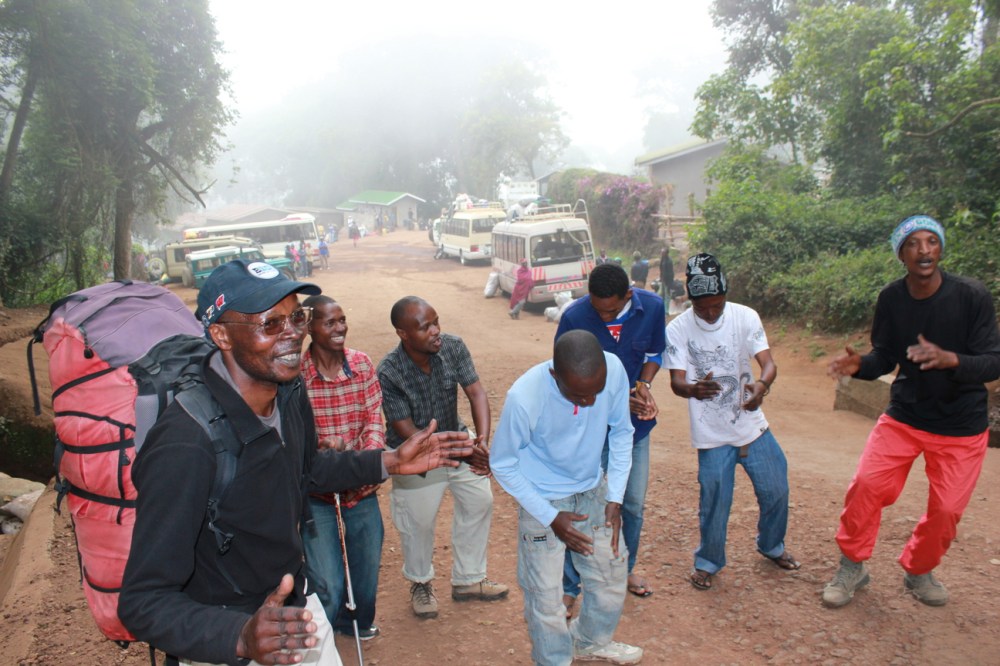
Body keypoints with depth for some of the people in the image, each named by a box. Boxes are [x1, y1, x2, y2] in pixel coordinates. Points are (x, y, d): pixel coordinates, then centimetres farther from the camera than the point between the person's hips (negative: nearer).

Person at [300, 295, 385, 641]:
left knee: (367, 567, 20)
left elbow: (374, 417, -2)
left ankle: (355, 621, 52)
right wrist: (318, 445, -32)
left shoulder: (362, 363, -2)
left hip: (362, 489, 4)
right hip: (316, 493, -4)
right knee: (328, 585, 1)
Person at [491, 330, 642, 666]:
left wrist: (615, 498, -7)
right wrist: (551, 517, -15)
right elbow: (502, 464, -15)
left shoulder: (614, 369, -23)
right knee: (545, 597, 3)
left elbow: (621, 432, -4)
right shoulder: (524, 397, -32)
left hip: (593, 492, 4)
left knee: (612, 579, 16)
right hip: (542, 502, -4)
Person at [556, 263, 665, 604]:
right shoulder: (574, 317, -23)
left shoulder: (652, 307, -13)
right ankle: (568, 586, 22)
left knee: (633, 504, 17)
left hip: (634, 423, 4)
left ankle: (625, 568, 42)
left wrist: (644, 385, -16)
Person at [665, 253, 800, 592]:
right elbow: (676, 380, -18)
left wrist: (762, 384, -39)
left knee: (776, 490, 12)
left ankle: (771, 546, 42)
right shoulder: (678, 329, -13)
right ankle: (708, 561, 28)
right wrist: (693, 389, -43)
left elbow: (768, 363, -15)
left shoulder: (745, 317, -9)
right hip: (712, 434, -2)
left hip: (753, 425, 3)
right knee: (715, 502, 1)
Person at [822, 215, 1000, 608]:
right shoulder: (891, 300, -7)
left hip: (961, 426, -1)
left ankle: (919, 572, 32)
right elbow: (886, 357, 1)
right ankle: (852, 568, 13)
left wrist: (951, 359, -38)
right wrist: (859, 365, -21)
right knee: (866, 485, -8)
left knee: (946, 509, 4)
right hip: (904, 416, 2)